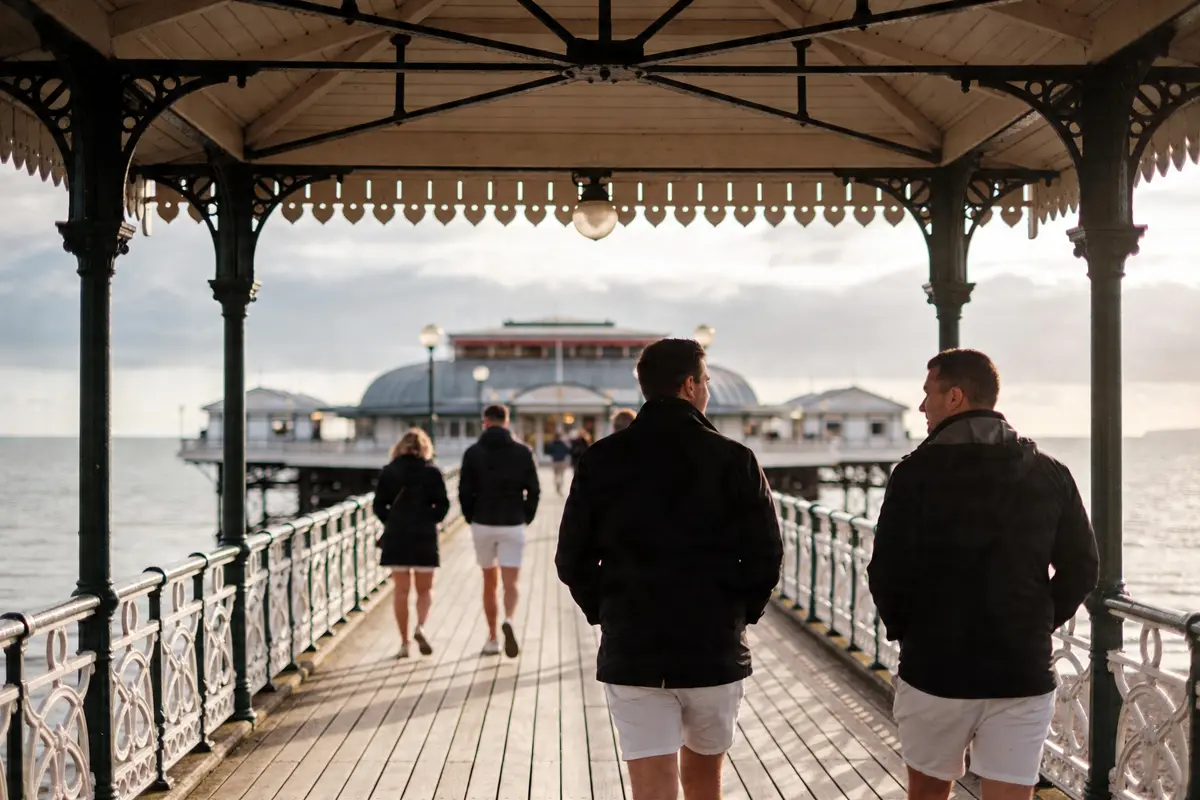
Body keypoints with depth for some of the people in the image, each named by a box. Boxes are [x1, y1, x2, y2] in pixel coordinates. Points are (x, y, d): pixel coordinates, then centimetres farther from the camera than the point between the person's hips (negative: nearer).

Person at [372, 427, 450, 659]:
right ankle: (420, 626, -15)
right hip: (424, 536, -1)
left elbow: (379, 506, 1)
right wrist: (429, 521, 9)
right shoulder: (432, 472, -1)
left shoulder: (388, 472, 2)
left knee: (401, 590, 7)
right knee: (425, 588, 11)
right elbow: (442, 505, -5)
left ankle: (404, 642, 6)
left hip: (396, 536, 1)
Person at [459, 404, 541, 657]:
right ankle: (508, 621, -28)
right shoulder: (523, 451, 0)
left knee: (489, 583, 13)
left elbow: (464, 492, -3)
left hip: (482, 524, 1)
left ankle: (492, 638, 17)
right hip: (513, 525, -1)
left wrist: (471, 519, 9)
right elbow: (533, 490, -2)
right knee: (510, 582, 0)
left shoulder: (473, 452, -1)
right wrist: (526, 518, 9)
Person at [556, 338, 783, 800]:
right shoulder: (733, 459, -5)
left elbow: (573, 559, -1)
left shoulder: (602, 459, -1)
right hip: (716, 650, 0)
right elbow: (766, 555, -7)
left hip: (630, 653, 0)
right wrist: (740, 615, 9)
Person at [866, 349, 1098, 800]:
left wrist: (903, 629, 7)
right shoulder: (1049, 474, 2)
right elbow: (1080, 570, 2)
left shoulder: (917, 473, -9)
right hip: (1023, 673, 2)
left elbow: (886, 572, -10)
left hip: (934, 667, -2)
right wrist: (1036, 628, 14)